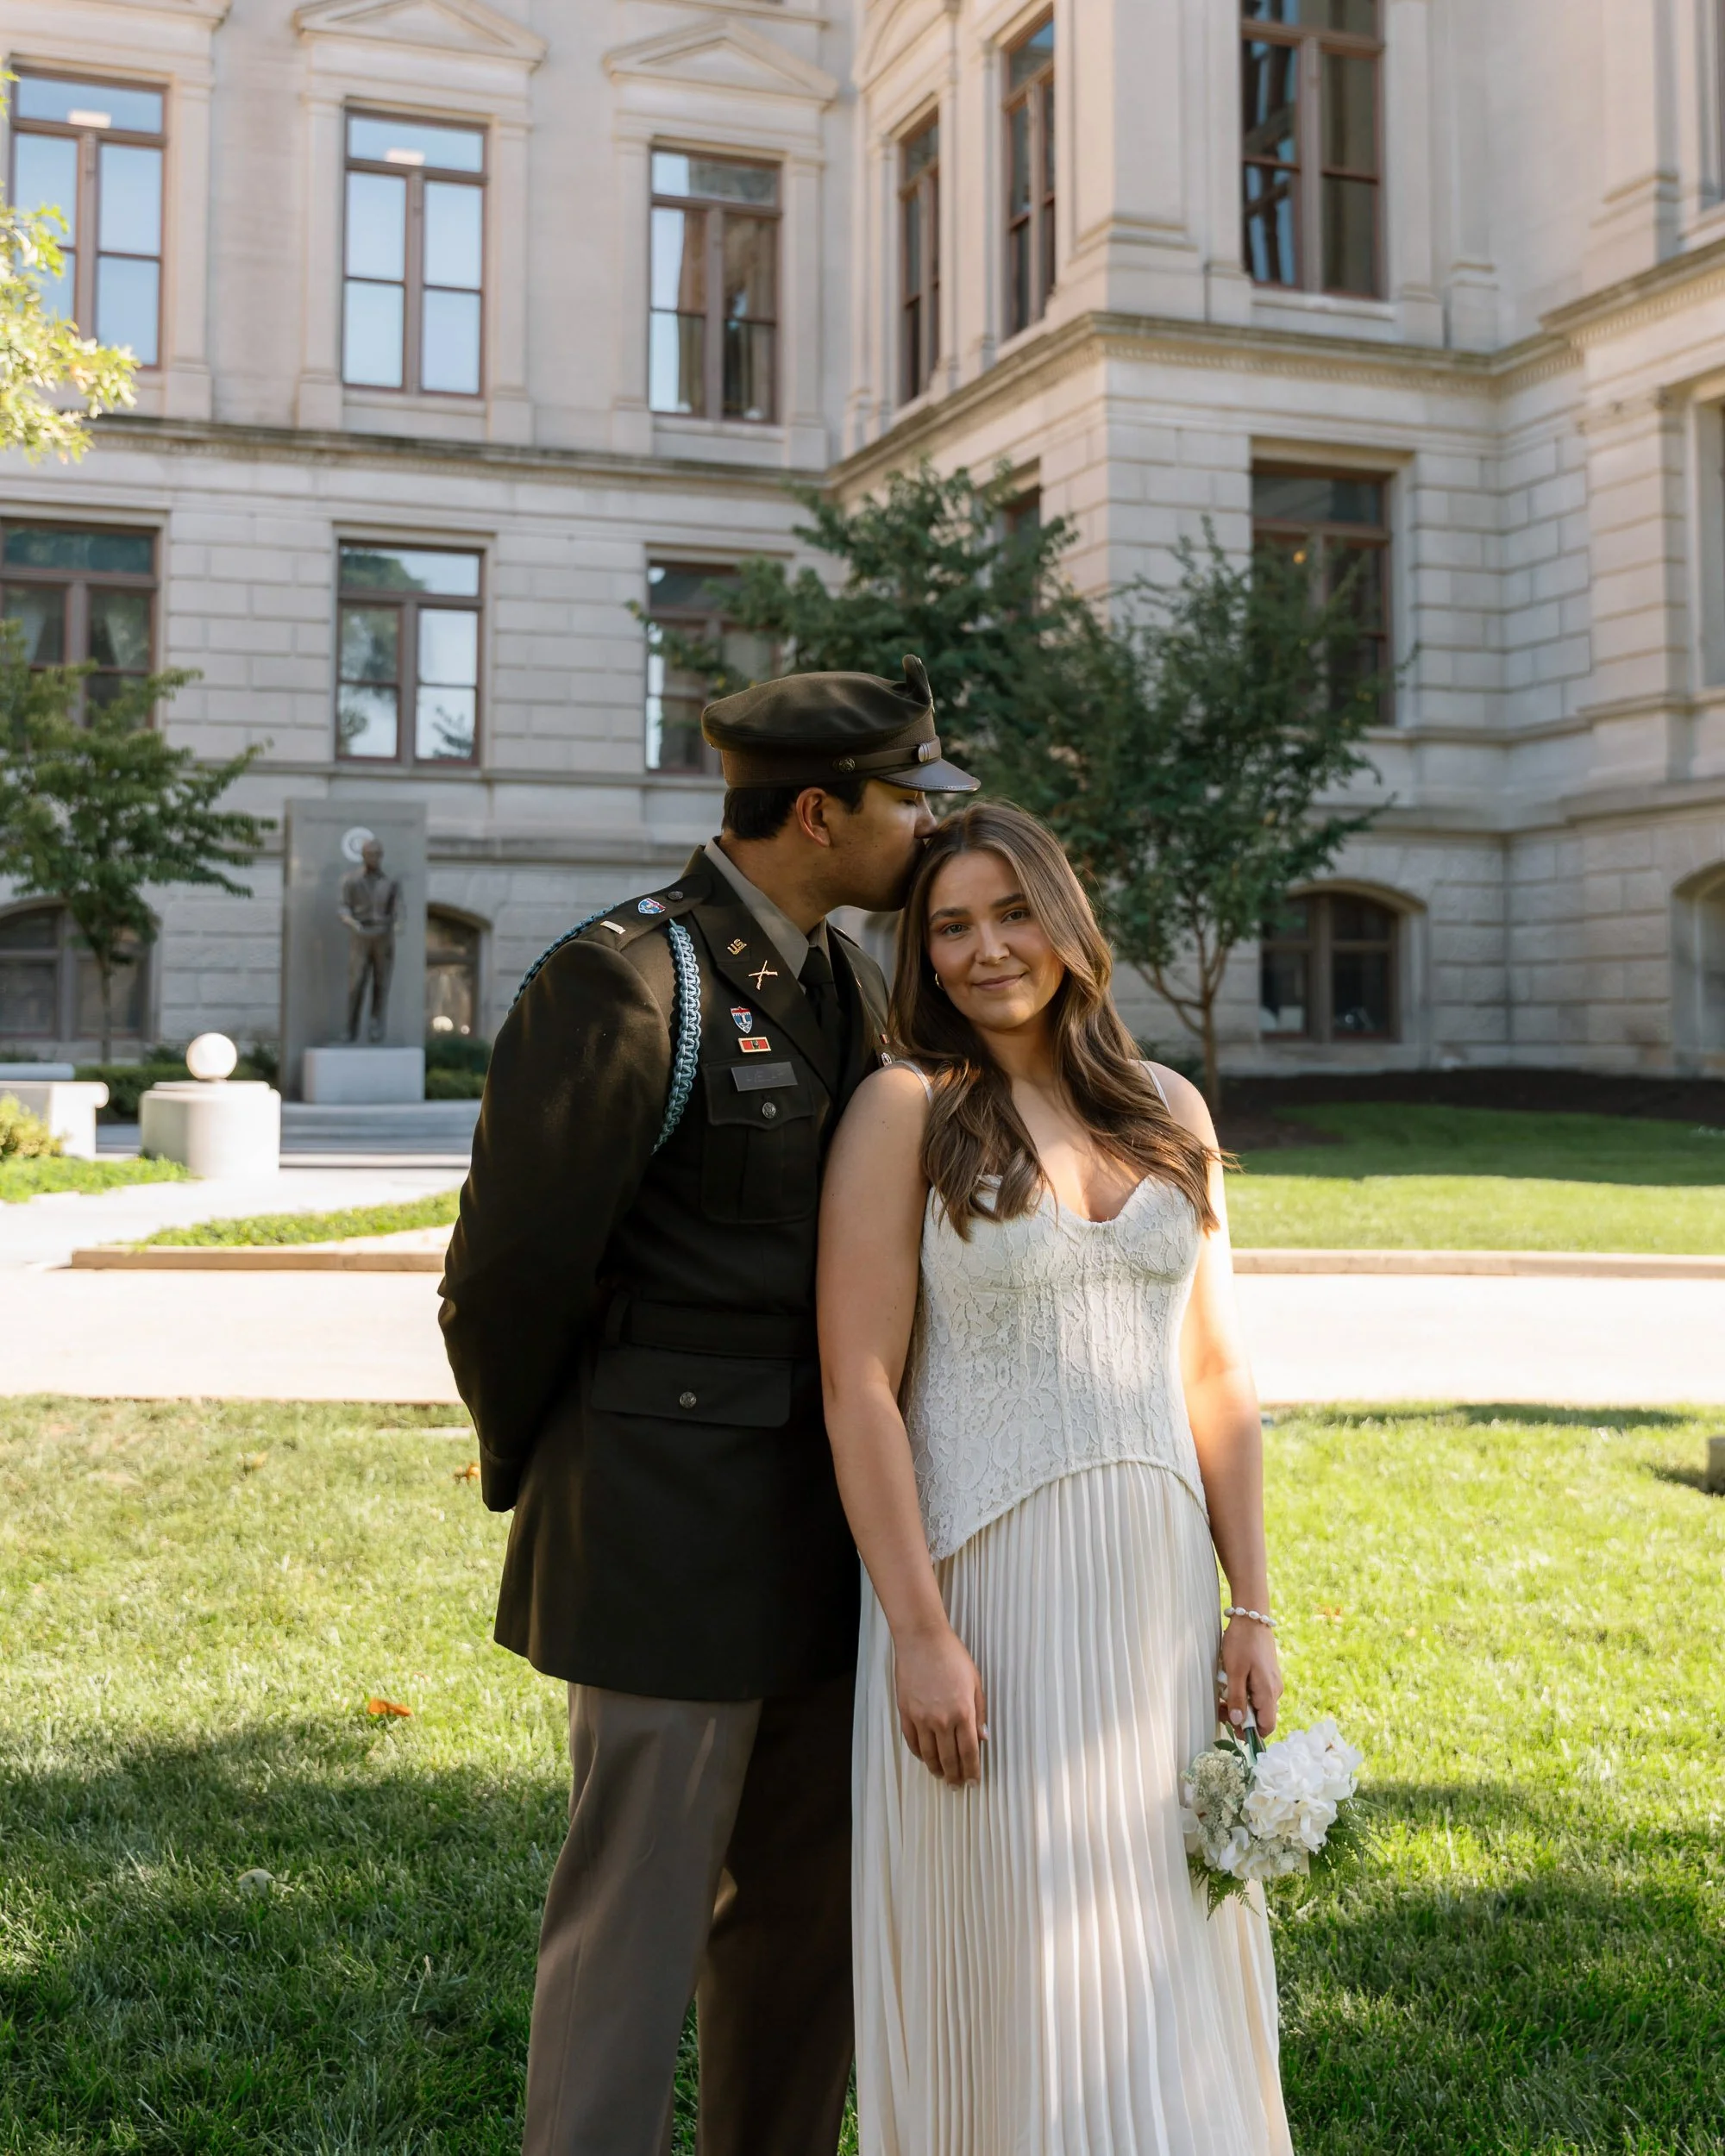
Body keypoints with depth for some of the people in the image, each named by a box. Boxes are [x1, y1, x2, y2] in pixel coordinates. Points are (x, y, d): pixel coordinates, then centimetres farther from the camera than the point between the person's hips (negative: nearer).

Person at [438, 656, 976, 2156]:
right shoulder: (622, 981, -15)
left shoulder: (850, 980, 11)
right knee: (636, 1920, 3)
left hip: (822, 1528, 8)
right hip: (672, 1530, -8)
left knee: (805, 1913, 17)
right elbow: (511, 1272, -12)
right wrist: (527, 1468, 2)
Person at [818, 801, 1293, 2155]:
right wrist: (918, 1632, -15)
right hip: (985, 1584, -4)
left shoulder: (1169, 1112, 8)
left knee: (1169, 1959, 13)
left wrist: (1250, 1608, 4)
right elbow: (858, 1387, -11)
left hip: (1157, 1586, 4)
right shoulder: (907, 1110, -6)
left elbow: (1216, 1378, 9)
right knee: (1006, 1957, 6)